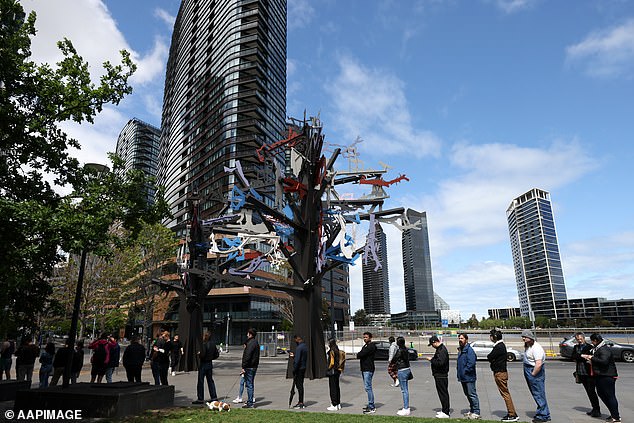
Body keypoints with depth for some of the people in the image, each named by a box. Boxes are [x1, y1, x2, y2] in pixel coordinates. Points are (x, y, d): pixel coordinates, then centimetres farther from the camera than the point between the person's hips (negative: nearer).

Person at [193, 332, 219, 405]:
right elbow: (217, 355, 9)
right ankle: (214, 397, 16)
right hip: (210, 364, 8)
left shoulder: (204, 344, -18)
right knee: (210, 380, 14)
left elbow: (202, 355, -23)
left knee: (200, 381, 2)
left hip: (203, 364, -8)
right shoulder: (213, 344, 5)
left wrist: (199, 354, -3)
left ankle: (200, 399, 6)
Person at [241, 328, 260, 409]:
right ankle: (250, 401, 24)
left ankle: (250, 403, 0)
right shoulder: (256, 342, 14)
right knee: (251, 384, 17)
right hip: (254, 366, 10)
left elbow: (247, 356, -21)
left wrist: (244, 367, -19)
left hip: (249, 367, -10)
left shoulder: (251, 343, -17)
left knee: (249, 385, -4)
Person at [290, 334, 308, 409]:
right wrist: (293, 356, 19)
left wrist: (294, 370, -17)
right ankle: (300, 402, 23)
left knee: (299, 385, -2)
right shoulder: (305, 346, 11)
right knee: (300, 385, 16)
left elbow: (297, 360, -22)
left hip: (299, 369, -9)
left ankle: (301, 403, 2)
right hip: (303, 368, 9)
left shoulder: (299, 347, -19)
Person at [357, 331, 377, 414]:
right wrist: (359, 355, -7)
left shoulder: (371, 346, -13)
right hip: (364, 369, 10)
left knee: (368, 387, -11)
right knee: (368, 387, 13)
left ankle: (372, 408, -8)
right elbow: (360, 354, 13)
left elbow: (361, 354, -21)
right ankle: (370, 405, 21)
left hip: (368, 369, -10)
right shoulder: (365, 346, 19)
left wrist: (358, 354, -2)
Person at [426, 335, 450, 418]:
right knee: (443, 393, 17)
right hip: (440, 375, 11)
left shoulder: (442, 350, -20)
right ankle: (444, 410, 26)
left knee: (443, 393, -3)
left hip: (441, 376, -11)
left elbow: (440, 363, -28)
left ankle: (445, 413, 4)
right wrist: (433, 359, 7)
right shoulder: (440, 348, 13)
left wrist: (431, 359, -18)